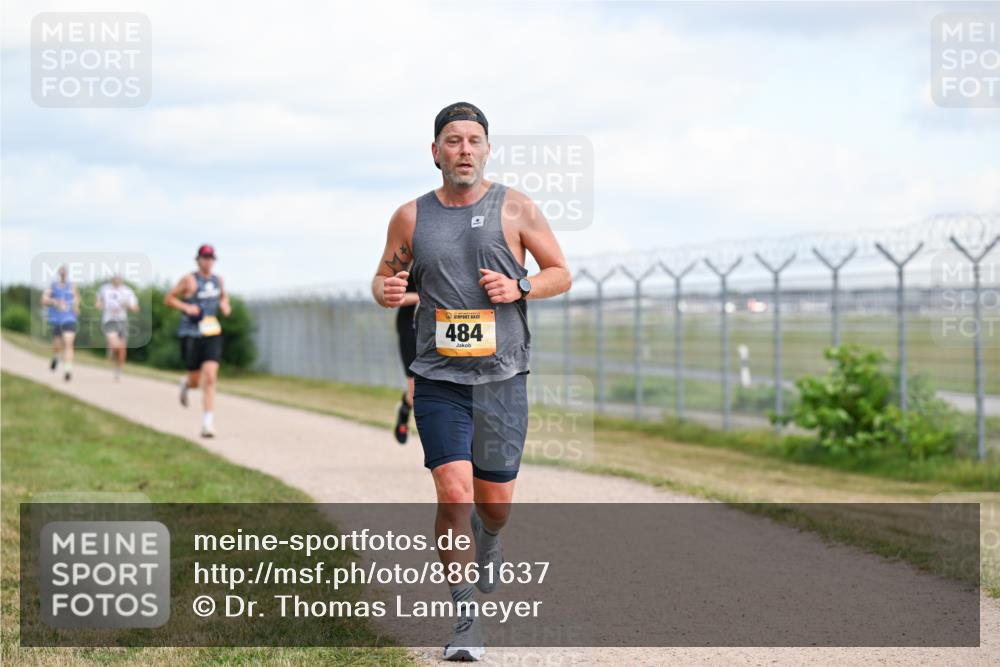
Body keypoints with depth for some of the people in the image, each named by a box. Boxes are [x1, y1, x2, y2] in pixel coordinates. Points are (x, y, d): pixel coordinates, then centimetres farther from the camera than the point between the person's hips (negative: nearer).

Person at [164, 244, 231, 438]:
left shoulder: (217, 280, 8)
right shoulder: (189, 280, -7)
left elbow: (223, 296, 28)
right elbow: (168, 298, -2)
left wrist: (225, 305, 7)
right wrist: (186, 307, -16)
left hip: (212, 334, 3)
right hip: (191, 334, -3)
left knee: (210, 378, -12)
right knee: (197, 380, 5)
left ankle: (208, 422, -13)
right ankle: (186, 383, 44)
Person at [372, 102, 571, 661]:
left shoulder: (515, 208, 1)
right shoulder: (411, 217, 4)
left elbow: (562, 274, 7)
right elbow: (385, 277, 16)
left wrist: (519, 288, -12)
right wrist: (387, 291, -8)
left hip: (502, 378, 0)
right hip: (439, 381, 0)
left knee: (495, 503, 7)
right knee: (454, 494, -14)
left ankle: (489, 543, 46)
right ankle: (467, 621, -1)